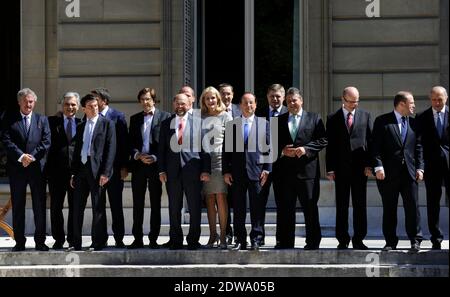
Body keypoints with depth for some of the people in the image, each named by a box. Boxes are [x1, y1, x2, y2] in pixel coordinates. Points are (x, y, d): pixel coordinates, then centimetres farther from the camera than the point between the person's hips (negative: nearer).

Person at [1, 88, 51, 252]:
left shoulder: (42, 120, 10)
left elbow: (46, 142, 1)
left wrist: (32, 157, -11)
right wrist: (21, 156, -17)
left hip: (37, 167, 1)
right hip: (16, 168, -1)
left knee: (40, 206, 1)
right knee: (18, 206, 3)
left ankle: (40, 241, 7)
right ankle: (19, 241, 9)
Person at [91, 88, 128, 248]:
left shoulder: (118, 116, -2)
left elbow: (124, 142, -4)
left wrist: (124, 166, -8)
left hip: (113, 167, -3)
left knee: (116, 204, 3)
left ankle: (119, 238, 7)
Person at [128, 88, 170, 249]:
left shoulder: (164, 117, 2)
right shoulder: (135, 119, 14)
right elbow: (131, 142, 11)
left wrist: (155, 157, -13)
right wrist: (138, 155, -8)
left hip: (156, 164, -3)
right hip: (138, 164, 3)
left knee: (156, 204, 1)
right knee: (137, 204, 3)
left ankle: (153, 239, 6)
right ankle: (137, 239, 7)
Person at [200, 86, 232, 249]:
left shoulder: (225, 116, 7)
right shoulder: (201, 118, 15)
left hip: (220, 160, -3)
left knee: (221, 198, -8)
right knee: (209, 200, 2)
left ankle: (223, 236, -5)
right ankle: (212, 235, 8)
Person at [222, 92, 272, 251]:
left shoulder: (264, 124, 7)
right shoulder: (231, 125, 9)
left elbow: (269, 148, 5)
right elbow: (226, 149, 9)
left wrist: (267, 169, -3)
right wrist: (226, 171, 2)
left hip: (257, 171, -1)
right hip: (237, 172, 1)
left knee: (257, 207, -1)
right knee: (238, 208, 4)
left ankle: (256, 240, 5)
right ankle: (240, 240, 10)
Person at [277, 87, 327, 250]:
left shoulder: (314, 119, 6)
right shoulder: (279, 120, 14)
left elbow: (323, 140, -1)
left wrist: (306, 149, -12)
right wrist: (282, 150, -7)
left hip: (307, 169, -3)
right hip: (286, 170, 3)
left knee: (310, 207, 0)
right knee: (286, 208, 5)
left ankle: (313, 241, 6)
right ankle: (286, 241, 10)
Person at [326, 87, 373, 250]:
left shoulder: (366, 116, 8)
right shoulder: (333, 118, 6)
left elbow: (370, 141, 6)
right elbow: (330, 144, 3)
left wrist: (369, 164, -4)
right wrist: (330, 169, -4)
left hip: (360, 167, 1)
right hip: (341, 167, 0)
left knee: (360, 205, 1)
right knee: (341, 206, 3)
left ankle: (358, 239, 7)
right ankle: (342, 240, 9)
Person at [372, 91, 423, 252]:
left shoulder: (414, 123, 12)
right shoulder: (382, 121, 0)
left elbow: (418, 147, 12)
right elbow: (376, 146, -4)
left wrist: (419, 167, 3)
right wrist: (378, 166, -13)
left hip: (409, 172, 3)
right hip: (389, 172, -3)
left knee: (413, 206, -1)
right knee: (389, 208, 3)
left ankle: (415, 240, 8)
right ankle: (390, 241, 11)